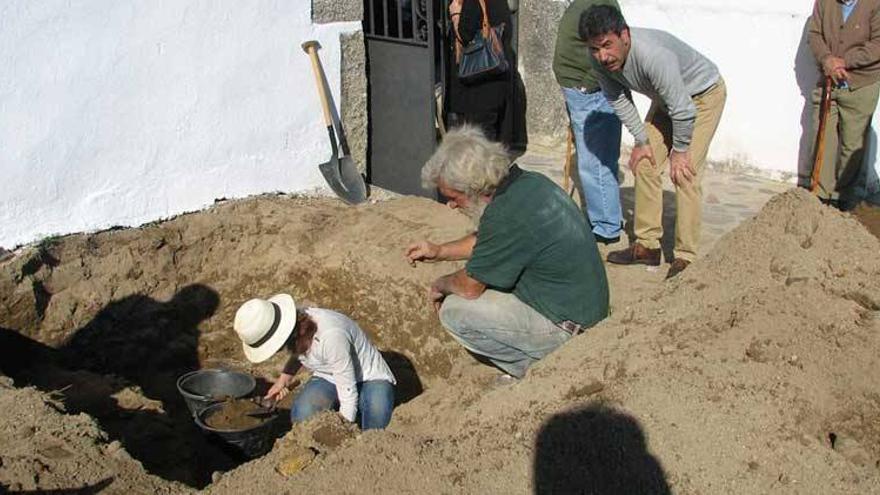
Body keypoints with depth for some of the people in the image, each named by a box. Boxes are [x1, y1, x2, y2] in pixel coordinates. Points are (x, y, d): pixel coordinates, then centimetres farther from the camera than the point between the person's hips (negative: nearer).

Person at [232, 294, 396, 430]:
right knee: (302, 415, -23)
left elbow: (348, 388, -29)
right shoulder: (294, 322, -15)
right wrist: (284, 378, -4)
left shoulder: (330, 336, -37)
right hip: (328, 379, 6)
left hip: (369, 378, -5)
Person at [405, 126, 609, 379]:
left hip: (565, 326, -10)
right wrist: (440, 251, 21)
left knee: (454, 310, -10)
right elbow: (488, 241, 22)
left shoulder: (506, 215, -26)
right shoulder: (529, 182, 3)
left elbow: (469, 286, -14)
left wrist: (440, 286, 7)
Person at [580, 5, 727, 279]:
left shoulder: (654, 55, -42)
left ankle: (686, 257, -8)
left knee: (684, 172, -15)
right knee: (645, 164, 3)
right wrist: (641, 140, -4)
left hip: (703, 94, -7)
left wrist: (679, 150, -19)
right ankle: (647, 245, 13)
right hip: (666, 98, 7)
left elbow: (683, 109, -32)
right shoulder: (600, 60, -19)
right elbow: (619, 100, -3)